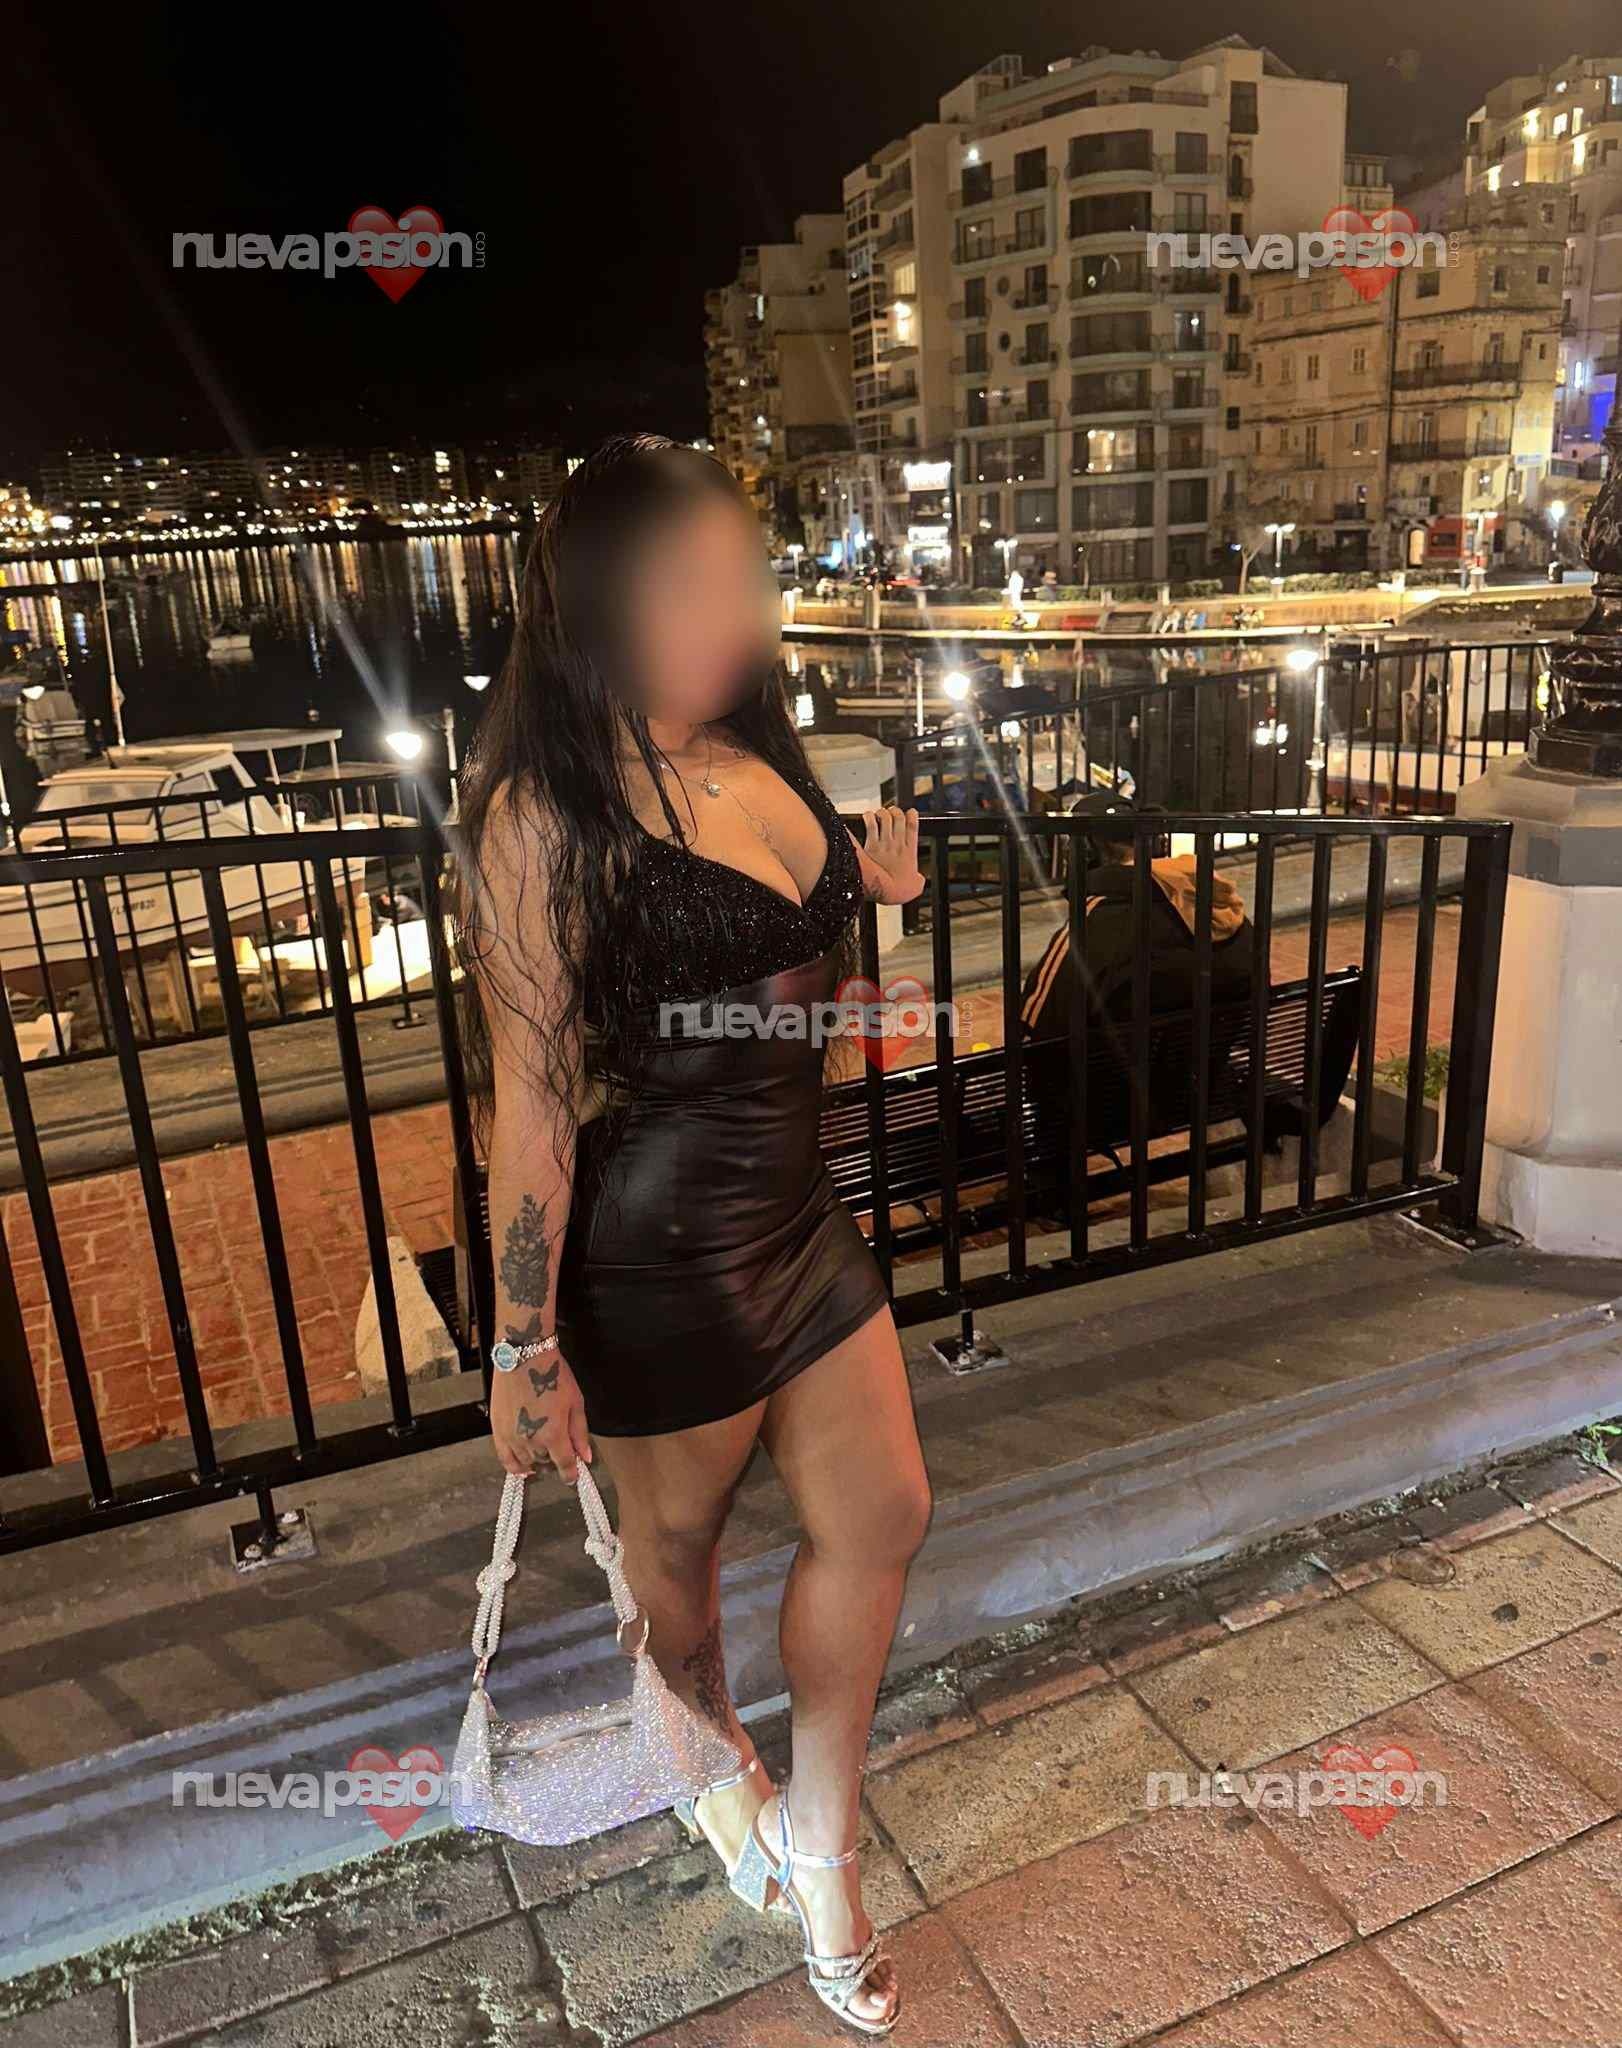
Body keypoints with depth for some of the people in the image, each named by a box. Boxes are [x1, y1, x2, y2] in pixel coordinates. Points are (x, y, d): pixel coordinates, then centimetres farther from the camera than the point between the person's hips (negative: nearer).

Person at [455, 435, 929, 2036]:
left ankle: (818, 1843, 37)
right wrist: (526, 1347, -15)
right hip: (658, 1243, -7)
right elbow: (528, 1095, -19)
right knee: (677, 1539, 18)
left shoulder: (755, 761, 3)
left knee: (879, 1516, 14)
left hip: (796, 1208, 7)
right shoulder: (545, 813, -19)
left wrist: (868, 887, 5)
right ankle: (710, 1757, 51)